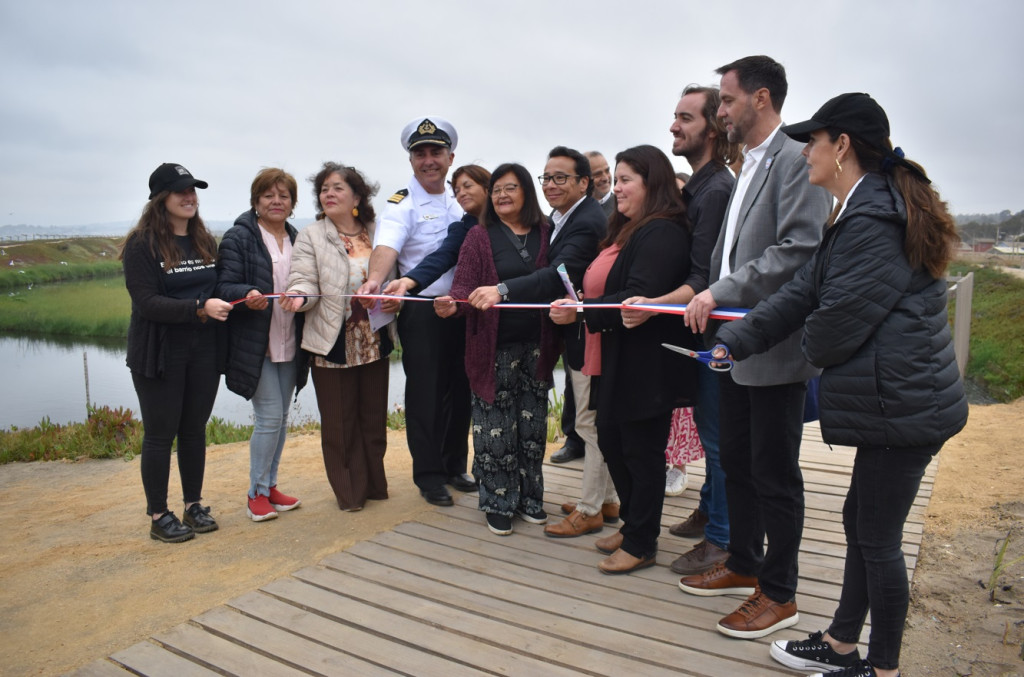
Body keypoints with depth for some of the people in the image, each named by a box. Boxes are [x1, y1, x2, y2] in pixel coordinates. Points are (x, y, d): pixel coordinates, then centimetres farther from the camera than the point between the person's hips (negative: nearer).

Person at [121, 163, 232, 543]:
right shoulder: (142, 244, -9)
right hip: (160, 353, -5)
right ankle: (158, 517, 17)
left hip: (204, 351, 5)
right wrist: (200, 307, -27)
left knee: (195, 429, 13)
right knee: (160, 434, 4)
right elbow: (147, 302, -17)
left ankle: (193, 506, 26)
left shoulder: (205, 241, 9)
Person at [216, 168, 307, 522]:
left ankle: (270, 486, 25)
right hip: (255, 344, -6)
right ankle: (256, 493, 9)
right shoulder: (239, 237, -6)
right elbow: (225, 286, -12)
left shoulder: (297, 239, 14)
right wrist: (248, 295, -30)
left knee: (281, 418, 11)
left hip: (289, 344, 6)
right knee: (270, 417, -8)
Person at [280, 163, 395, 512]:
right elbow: (305, 280, -12)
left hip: (374, 341, 3)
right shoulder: (311, 237, -1)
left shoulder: (377, 234, 7)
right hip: (333, 343, -3)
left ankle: (374, 483, 31)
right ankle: (349, 491, 21)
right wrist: (298, 296, -31)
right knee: (340, 421, 5)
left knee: (374, 415, 14)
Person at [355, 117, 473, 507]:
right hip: (422, 312, -5)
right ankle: (428, 476, 17)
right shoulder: (402, 204, -10)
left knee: (459, 390, 13)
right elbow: (387, 245, -28)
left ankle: (455, 466, 29)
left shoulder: (460, 200, 10)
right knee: (425, 394, 3)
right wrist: (374, 280, -47)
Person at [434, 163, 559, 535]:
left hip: (536, 347, 3)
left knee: (533, 425, 12)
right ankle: (499, 503, 20)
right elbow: (464, 285, -8)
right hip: (495, 348, -2)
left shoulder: (545, 234, 7)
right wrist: (452, 304, -28)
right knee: (496, 428, 3)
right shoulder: (479, 237, 1)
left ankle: (529, 498, 29)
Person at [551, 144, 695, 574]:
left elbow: (638, 299, -26)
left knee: (641, 451, 3)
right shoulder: (628, 230, 15)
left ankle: (641, 544, 19)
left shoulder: (662, 233, -16)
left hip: (646, 365, -10)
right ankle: (633, 525, 34)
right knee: (611, 442, 17)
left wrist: (582, 312, -27)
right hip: (616, 361, 10)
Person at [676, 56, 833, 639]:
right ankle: (744, 565, 36)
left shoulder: (797, 160, -13)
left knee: (775, 475, 3)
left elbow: (798, 251, -24)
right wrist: (707, 301, 12)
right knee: (737, 463, 18)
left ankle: (779, 594, 20)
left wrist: (721, 292, -23)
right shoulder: (750, 166, 17)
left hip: (776, 350, -9)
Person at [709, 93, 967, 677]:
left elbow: (838, 322, -21)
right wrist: (732, 343, 7)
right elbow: (805, 290, 12)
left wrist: (812, 353, 3)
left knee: (878, 539, 4)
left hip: (901, 404, -11)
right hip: (900, 398, 11)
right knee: (861, 523, 19)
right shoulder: (872, 209, 15)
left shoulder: (871, 221, -20)